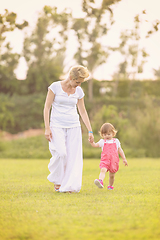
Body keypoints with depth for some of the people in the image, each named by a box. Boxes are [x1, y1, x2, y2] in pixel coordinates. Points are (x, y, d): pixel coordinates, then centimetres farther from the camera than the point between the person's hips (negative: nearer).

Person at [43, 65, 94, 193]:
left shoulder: (79, 91, 7)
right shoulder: (55, 87, -5)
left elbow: (83, 112, 14)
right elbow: (47, 107, -4)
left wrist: (90, 131, 9)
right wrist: (47, 128, -11)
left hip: (74, 127, 4)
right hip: (57, 126, -4)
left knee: (74, 156, -6)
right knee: (61, 153, -19)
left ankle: (68, 186, -1)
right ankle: (57, 180, 5)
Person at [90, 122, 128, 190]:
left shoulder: (116, 141, 12)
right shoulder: (102, 141, 9)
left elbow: (120, 150, 17)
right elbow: (95, 145, -2)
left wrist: (124, 159, 14)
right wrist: (92, 142, -24)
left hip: (114, 161, 2)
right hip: (105, 160, -2)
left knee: (111, 175, 10)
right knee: (103, 170, -29)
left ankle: (110, 185, 32)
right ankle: (100, 181, -49)